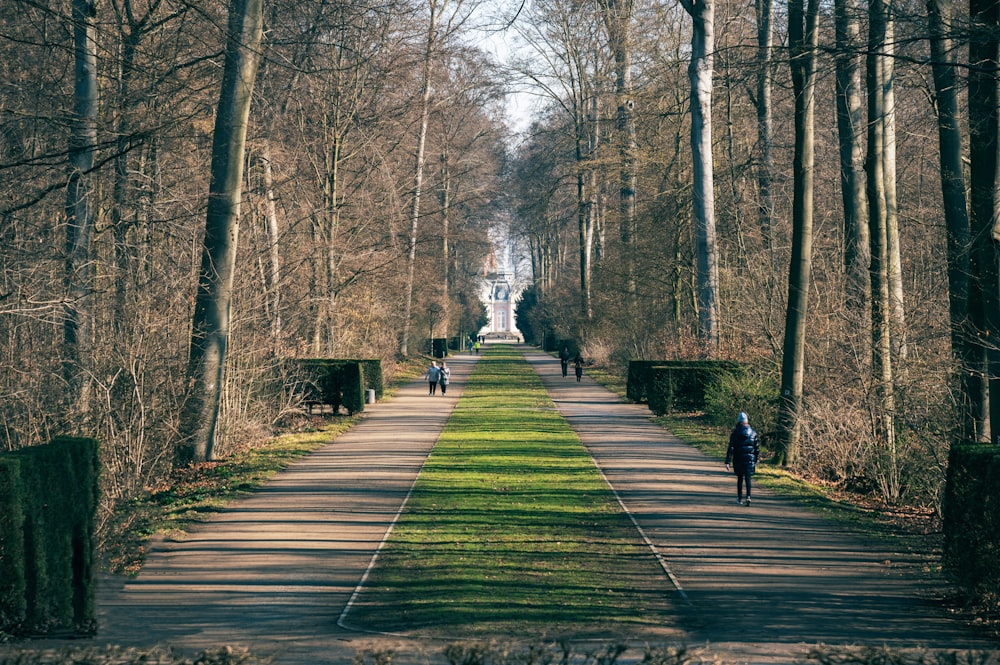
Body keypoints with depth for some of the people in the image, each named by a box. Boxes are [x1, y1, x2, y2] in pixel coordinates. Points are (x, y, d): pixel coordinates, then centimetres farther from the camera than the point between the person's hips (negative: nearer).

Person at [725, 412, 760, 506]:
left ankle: (740, 498, 22)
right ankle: (748, 496, -17)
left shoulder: (735, 433, -6)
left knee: (740, 478, 14)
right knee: (748, 478, 4)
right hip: (750, 458, 1)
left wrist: (727, 462, -8)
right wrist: (756, 460, 16)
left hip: (738, 459, -1)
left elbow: (731, 448, -9)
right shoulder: (753, 432, 2)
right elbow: (757, 448, 6)